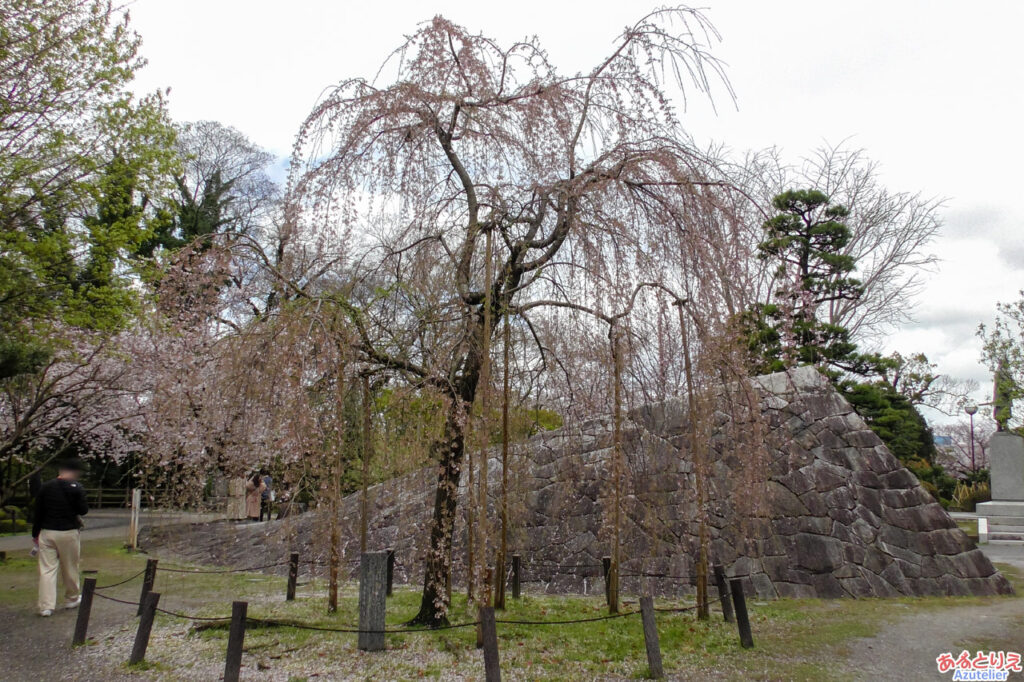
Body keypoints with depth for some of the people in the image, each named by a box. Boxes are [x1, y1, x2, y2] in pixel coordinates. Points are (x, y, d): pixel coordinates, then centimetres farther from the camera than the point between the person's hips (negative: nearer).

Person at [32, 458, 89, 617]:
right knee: (70, 568, 13)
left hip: (47, 532, 3)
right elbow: (83, 510, -7)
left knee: (47, 569, 4)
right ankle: (72, 599, 28)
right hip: (68, 533, -3)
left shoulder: (45, 487, 3)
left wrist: (35, 533, 14)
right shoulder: (76, 488, -9)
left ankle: (46, 606, 0)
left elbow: (38, 512, 7)